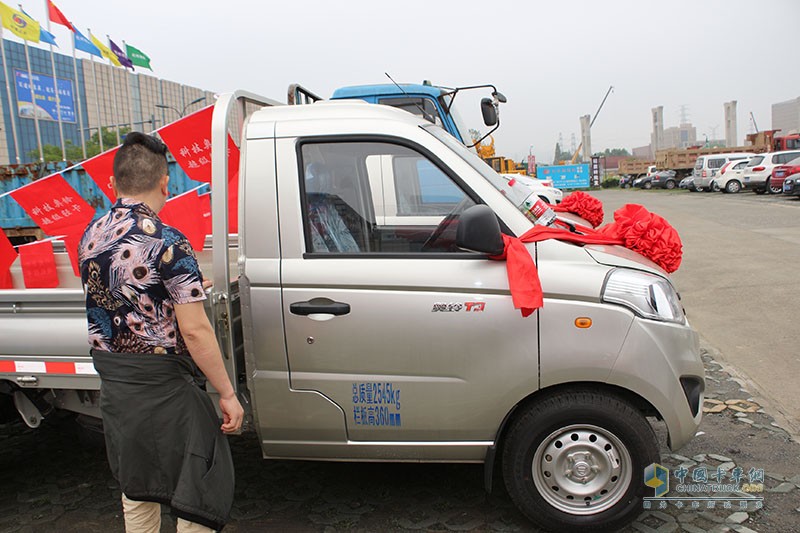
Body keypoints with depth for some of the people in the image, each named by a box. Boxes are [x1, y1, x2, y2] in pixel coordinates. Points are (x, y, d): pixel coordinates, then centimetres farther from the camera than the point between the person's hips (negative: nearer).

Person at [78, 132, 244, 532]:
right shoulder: (167, 243, -20)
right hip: (162, 385, -8)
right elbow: (194, 330, -22)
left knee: (136, 488, 23)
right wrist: (227, 394, -14)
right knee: (202, 488, 6)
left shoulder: (91, 236, 3)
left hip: (111, 382, 8)